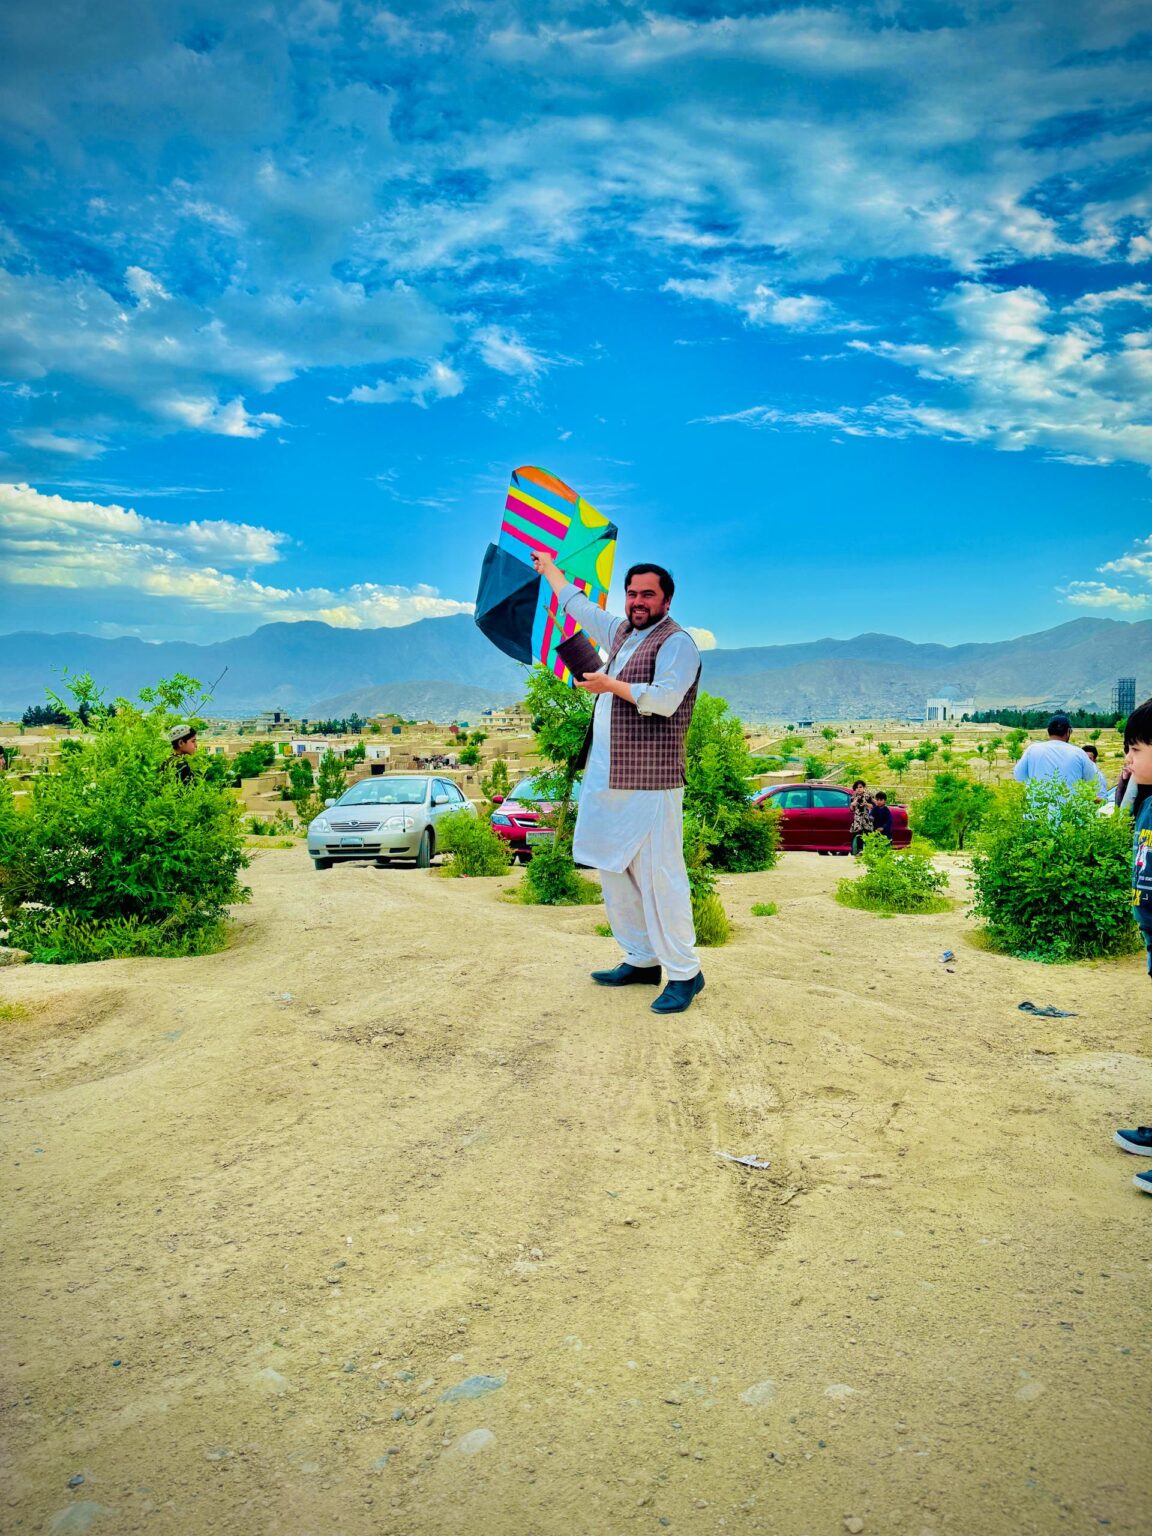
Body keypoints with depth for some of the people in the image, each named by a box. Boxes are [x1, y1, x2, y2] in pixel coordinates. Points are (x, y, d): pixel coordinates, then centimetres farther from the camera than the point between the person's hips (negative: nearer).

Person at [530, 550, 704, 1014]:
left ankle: (685, 974, -1)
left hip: (649, 782, -9)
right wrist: (548, 568, 45)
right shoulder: (621, 632, 18)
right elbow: (577, 603, 35)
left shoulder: (676, 641, -7)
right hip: (607, 779, 9)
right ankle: (642, 961, 21)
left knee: (658, 875, -9)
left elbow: (664, 698, -22)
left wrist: (610, 685, -13)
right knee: (613, 870, 11)